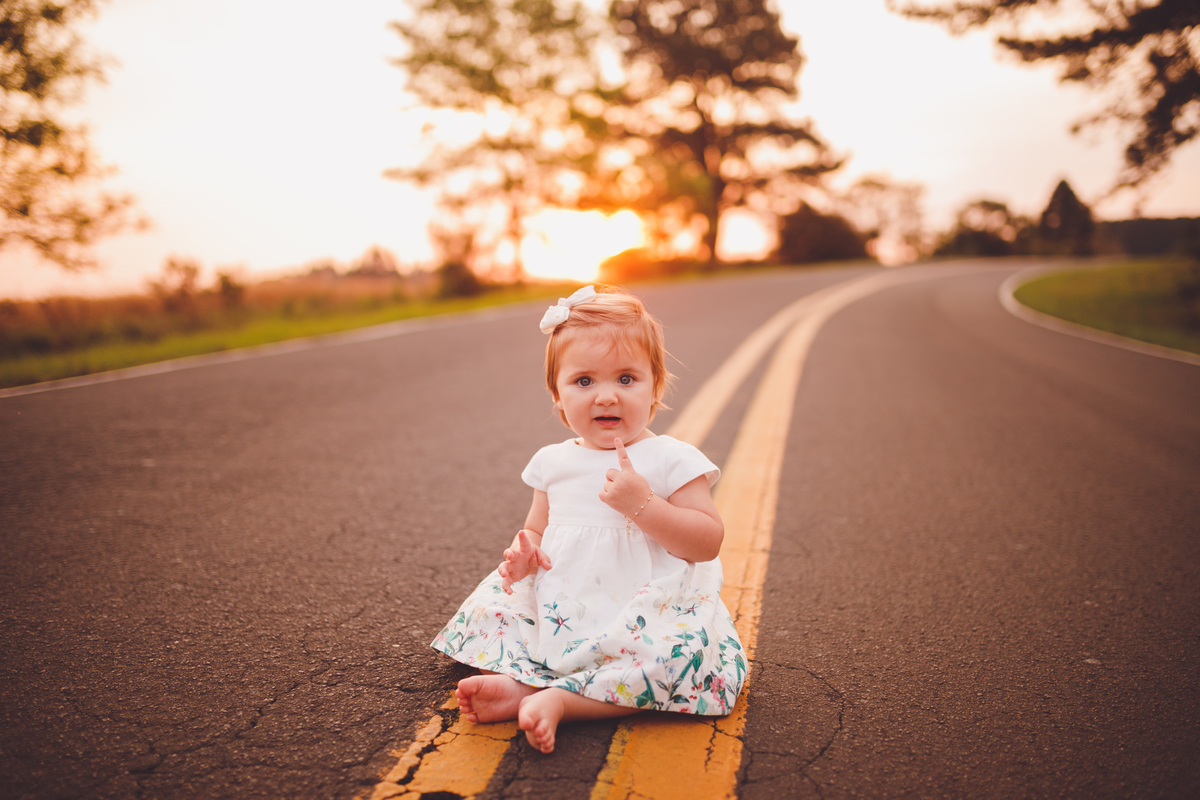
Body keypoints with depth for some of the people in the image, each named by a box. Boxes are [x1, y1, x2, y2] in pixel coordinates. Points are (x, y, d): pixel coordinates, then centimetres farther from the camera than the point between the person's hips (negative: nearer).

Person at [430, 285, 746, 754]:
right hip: (557, 616, 5)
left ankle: (558, 699, -29)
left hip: (642, 617, -4)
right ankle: (525, 681, -21)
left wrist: (642, 504, -25)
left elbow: (708, 542, -13)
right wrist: (524, 550, -5)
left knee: (684, 653, -32)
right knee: (485, 611, -3)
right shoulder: (553, 462, 7)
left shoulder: (671, 461, -7)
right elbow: (537, 528, 20)